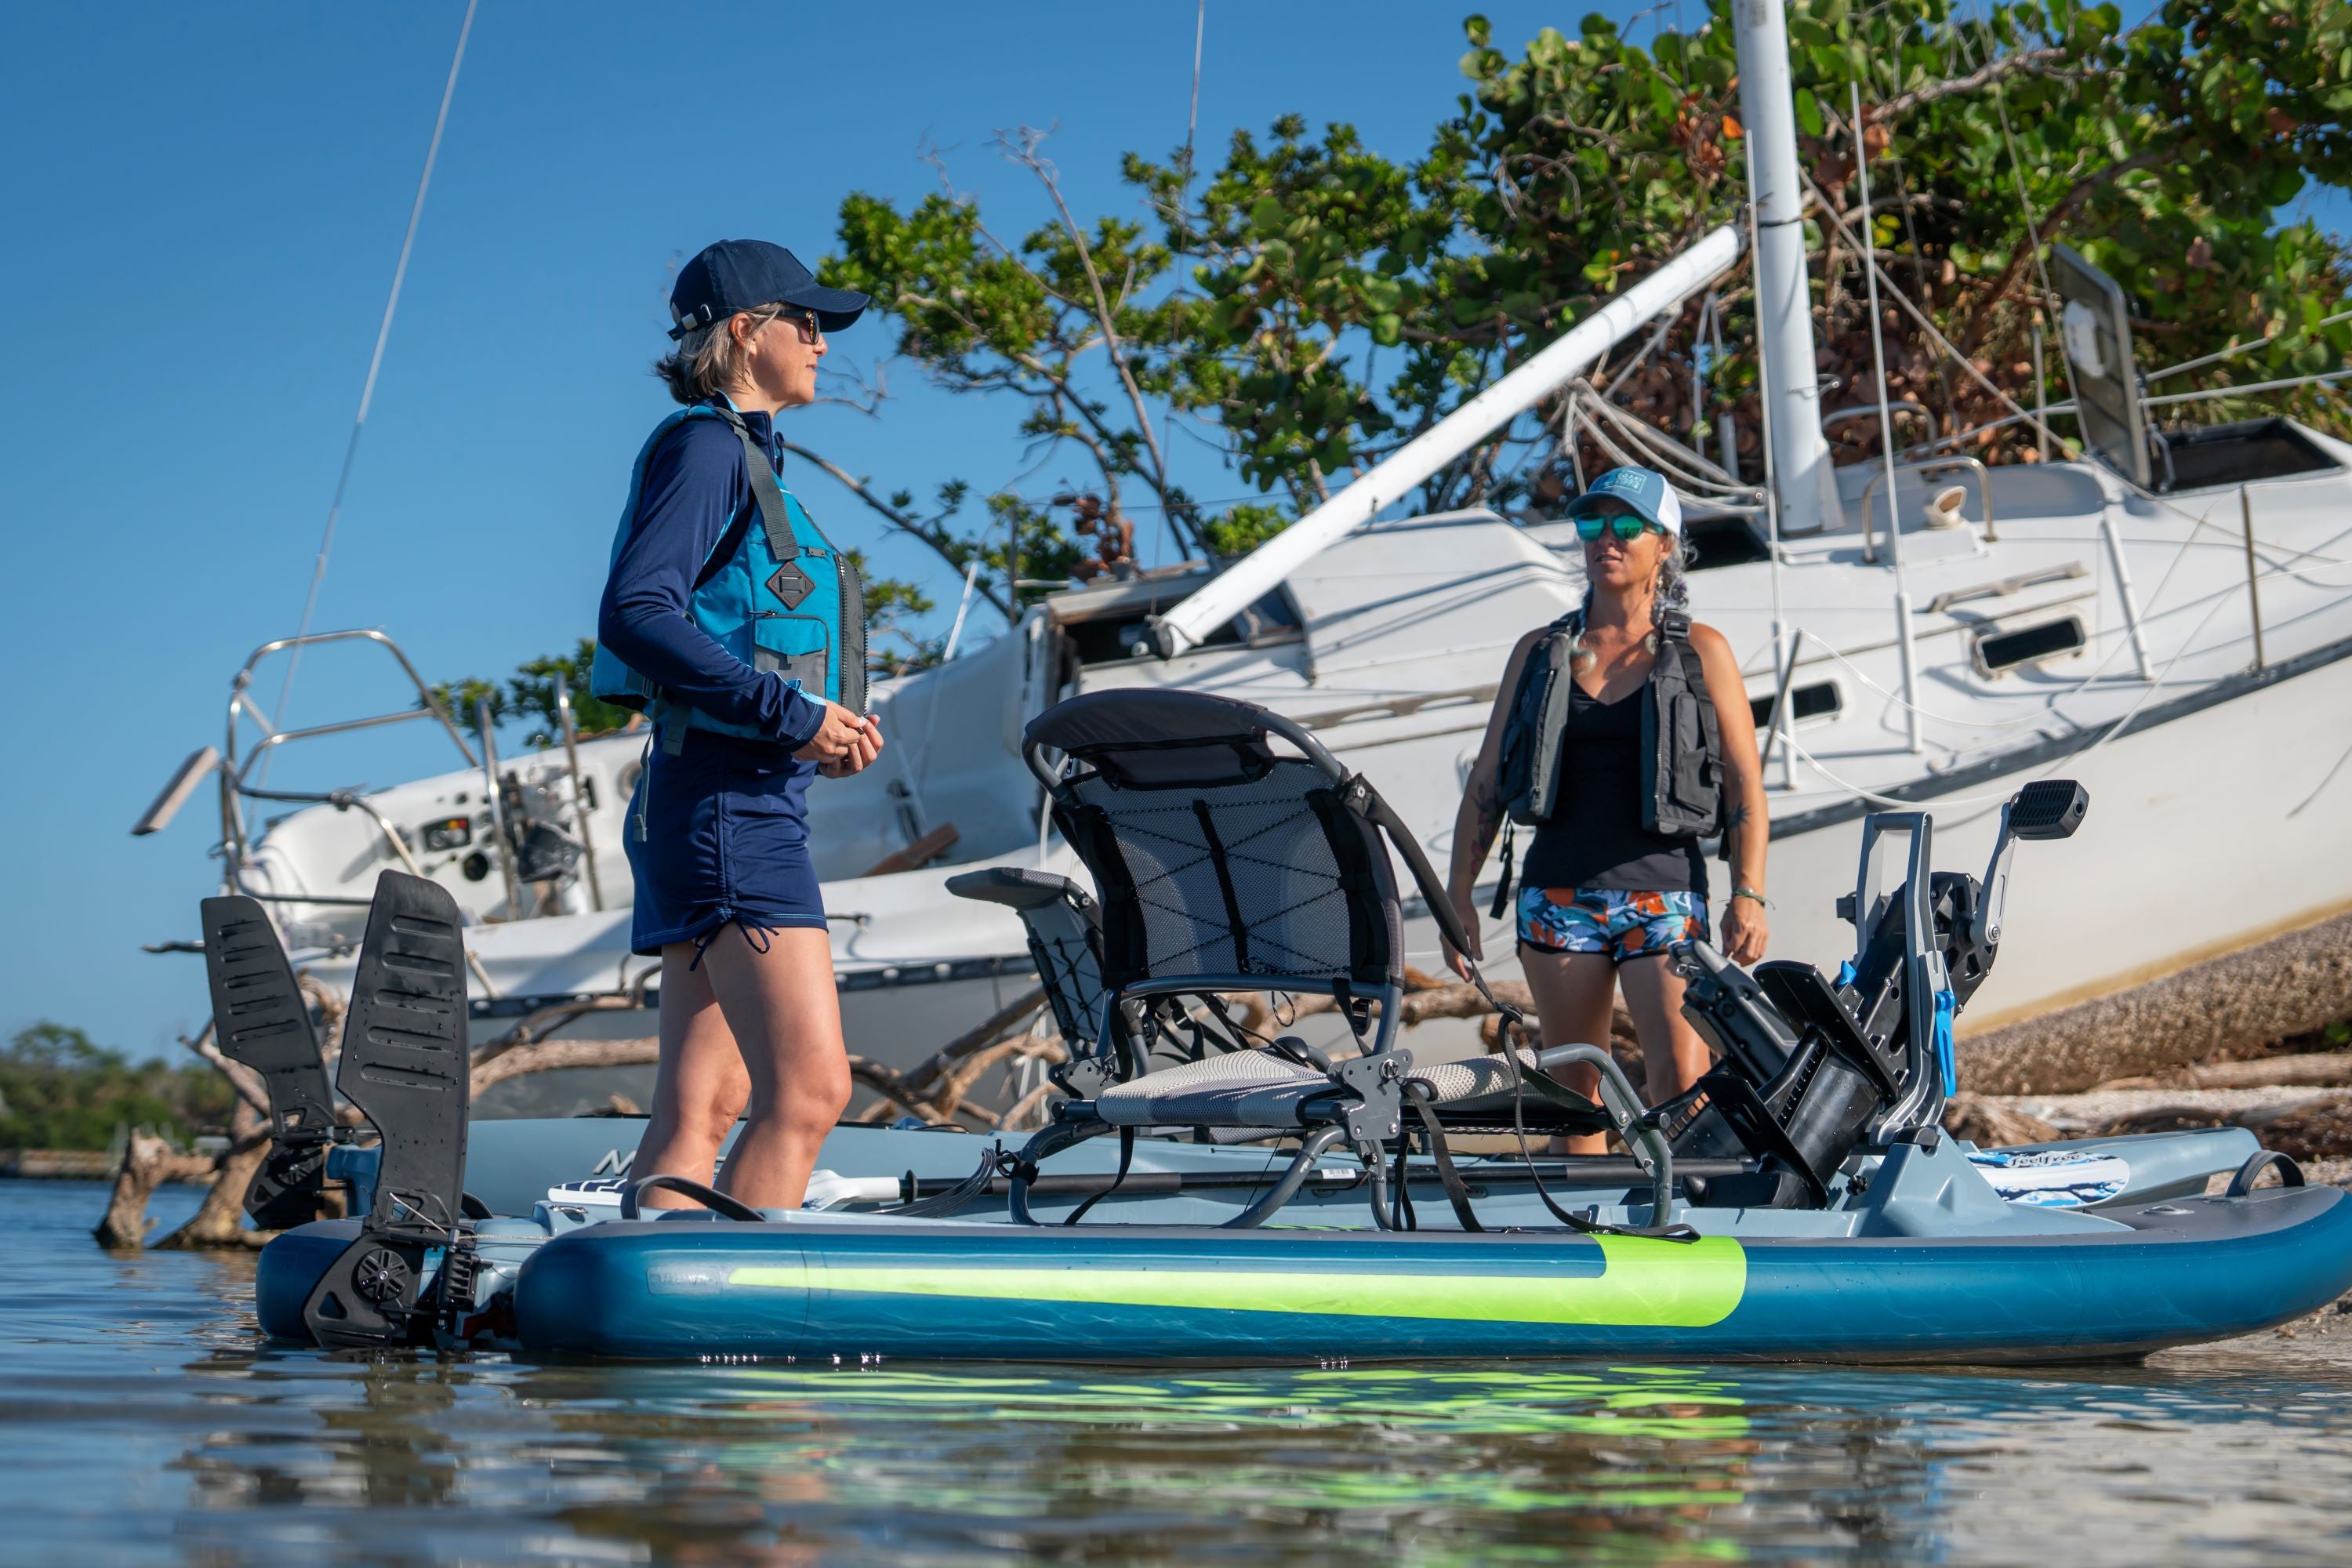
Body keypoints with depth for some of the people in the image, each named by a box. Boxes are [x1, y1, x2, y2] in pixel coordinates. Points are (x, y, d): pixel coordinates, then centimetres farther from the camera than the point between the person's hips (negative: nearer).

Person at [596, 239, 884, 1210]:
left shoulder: (741, 455, 22)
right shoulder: (707, 446, -6)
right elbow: (633, 614, -20)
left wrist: (818, 731, 7)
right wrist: (790, 714, -18)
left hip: (742, 801, 10)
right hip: (728, 801, -10)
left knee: (699, 1110, 6)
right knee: (809, 1087, -14)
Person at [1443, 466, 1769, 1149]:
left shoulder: (1700, 651, 6)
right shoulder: (1540, 651, 11)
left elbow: (1744, 784, 3)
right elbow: (1487, 781, 13)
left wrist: (1748, 895, -8)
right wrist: (1459, 892, 6)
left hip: (1664, 895, -2)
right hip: (1558, 896, 2)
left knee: (1683, 1089, -13)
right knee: (1574, 1086, 5)